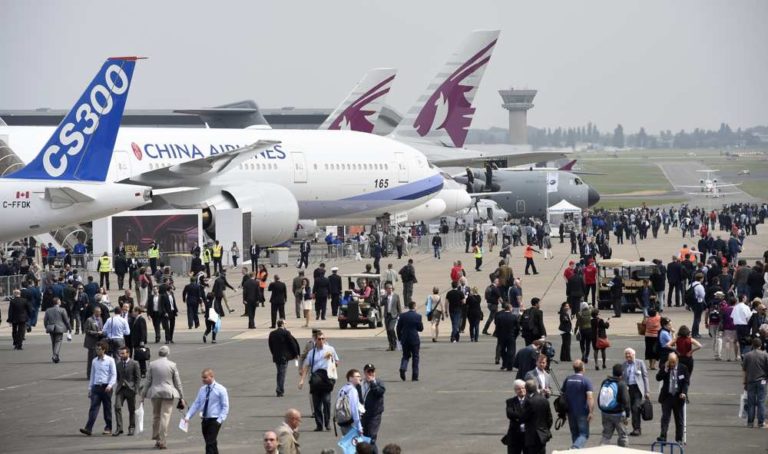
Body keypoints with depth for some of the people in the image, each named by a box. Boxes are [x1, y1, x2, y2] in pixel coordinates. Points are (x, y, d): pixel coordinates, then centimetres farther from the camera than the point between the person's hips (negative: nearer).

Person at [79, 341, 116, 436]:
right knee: (93, 408, -8)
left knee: (107, 408, 7)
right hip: (96, 387, 3)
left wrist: (110, 385, -19)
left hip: (106, 387, -3)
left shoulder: (110, 360, -1)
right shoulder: (94, 361, 11)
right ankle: (88, 429, -17)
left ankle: (108, 428, 20)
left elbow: (114, 374, -4)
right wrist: (90, 388, 16)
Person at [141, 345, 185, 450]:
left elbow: (148, 381, 2)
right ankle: (162, 441, -4)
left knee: (156, 416, 15)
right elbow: (177, 382, 0)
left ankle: (157, 439, 20)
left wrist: (143, 395, 9)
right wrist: (181, 397, 8)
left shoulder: (152, 364, -1)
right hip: (168, 393, -2)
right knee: (165, 416, -1)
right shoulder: (172, 365, -4)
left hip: (155, 393, 2)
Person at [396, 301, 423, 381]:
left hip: (404, 339, 2)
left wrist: (399, 338, 13)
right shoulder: (418, 316, -9)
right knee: (415, 357, 8)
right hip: (414, 339, -2)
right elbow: (421, 328, -5)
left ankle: (403, 368, -13)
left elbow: (398, 328, 2)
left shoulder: (403, 316, -1)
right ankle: (414, 376, 7)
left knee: (405, 355, 15)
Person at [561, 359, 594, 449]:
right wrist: (591, 412, -20)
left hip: (571, 411, 5)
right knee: (584, 434, -1)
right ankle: (576, 447, -25)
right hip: (582, 412, -5)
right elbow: (590, 397, -20)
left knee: (574, 434, 16)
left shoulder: (567, 380, 5)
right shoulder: (586, 381, -11)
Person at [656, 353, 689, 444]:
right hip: (667, 396, 0)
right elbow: (658, 378, -9)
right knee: (665, 417, -9)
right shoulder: (664, 367, 0)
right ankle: (663, 437, -15)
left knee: (679, 419, 7)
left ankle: (679, 439, 14)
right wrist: (665, 369, -17)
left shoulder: (683, 368, -1)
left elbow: (686, 382, 0)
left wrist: (684, 392, -14)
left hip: (678, 397, 1)